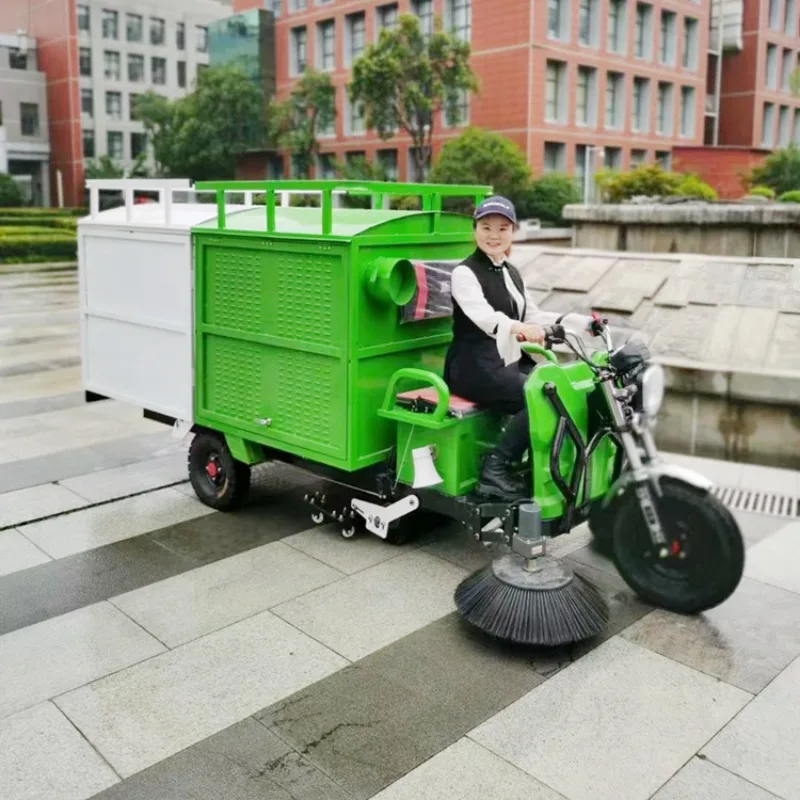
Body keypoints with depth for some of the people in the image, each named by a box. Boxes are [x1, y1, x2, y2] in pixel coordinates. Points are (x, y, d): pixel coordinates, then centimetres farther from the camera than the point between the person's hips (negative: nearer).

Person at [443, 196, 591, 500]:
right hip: (475, 367, -8)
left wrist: (580, 322, 8)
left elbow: (533, 316, 19)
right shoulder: (464, 273, -7)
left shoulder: (511, 274, 19)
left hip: (511, 363, 8)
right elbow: (482, 315, -26)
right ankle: (495, 469, -20)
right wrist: (518, 328, -46)